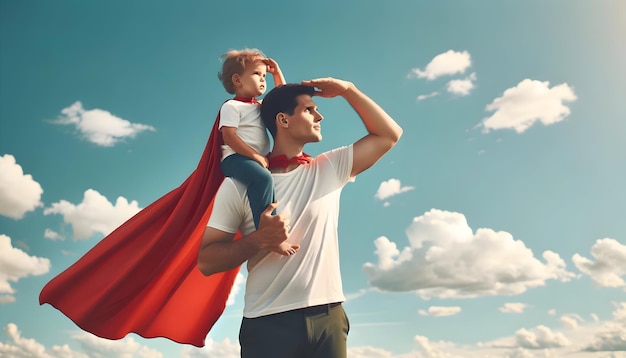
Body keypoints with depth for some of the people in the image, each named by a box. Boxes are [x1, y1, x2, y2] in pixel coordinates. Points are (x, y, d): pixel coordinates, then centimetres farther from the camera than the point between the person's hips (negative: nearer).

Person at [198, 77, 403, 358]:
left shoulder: (330, 168, 6)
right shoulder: (240, 184, -5)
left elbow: (389, 135, 9)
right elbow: (206, 261, -5)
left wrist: (347, 89, 4)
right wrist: (259, 239, -20)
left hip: (329, 318, 3)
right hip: (269, 323, -3)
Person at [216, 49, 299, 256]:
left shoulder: (261, 105, 23)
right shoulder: (231, 106, -1)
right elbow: (229, 137, -13)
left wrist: (277, 73, 25)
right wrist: (255, 155, -20)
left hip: (257, 159, 9)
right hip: (236, 158, -9)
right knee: (263, 178, -36)